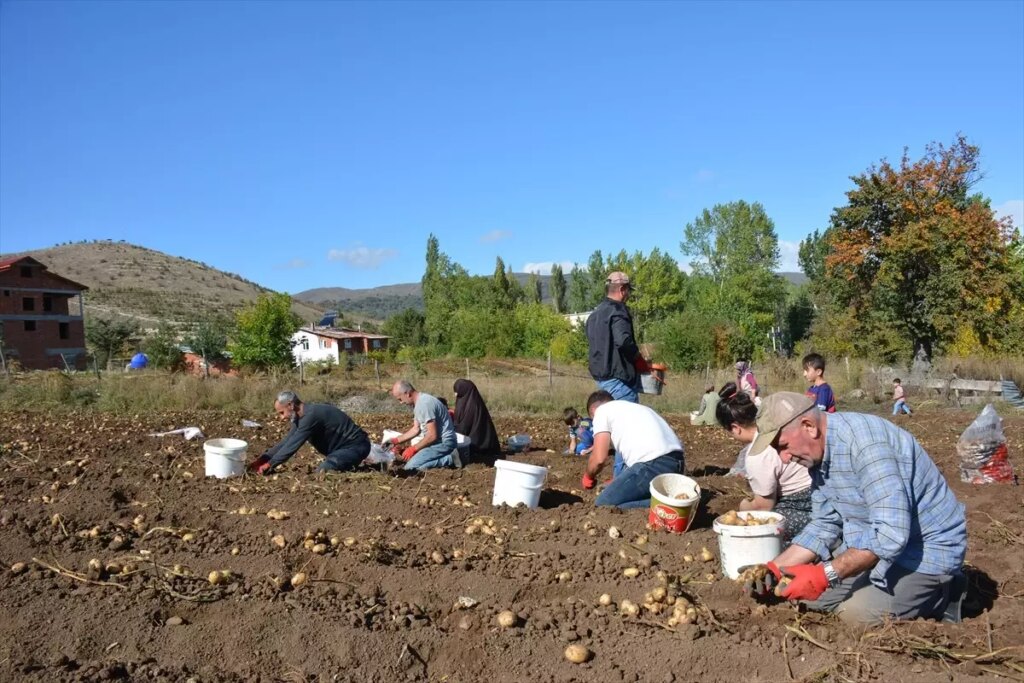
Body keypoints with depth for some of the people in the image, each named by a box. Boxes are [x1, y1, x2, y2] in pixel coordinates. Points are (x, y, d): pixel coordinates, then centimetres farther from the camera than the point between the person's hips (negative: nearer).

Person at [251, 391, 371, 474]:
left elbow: (292, 445, -23)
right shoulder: (302, 416, 8)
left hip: (356, 446, -10)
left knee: (322, 471, -24)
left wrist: (269, 465, -17)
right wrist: (264, 458, 3)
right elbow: (286, 441, 12)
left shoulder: (310, 416, -23)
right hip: (347, 446, 10)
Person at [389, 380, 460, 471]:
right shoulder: (417, 403, 9)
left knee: (410, 467, -17)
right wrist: (396, 440, 11)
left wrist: (413, 449, -14)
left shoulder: (425, 403, -23)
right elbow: (416, 429, 17)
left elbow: (432, 435, -24)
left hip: (443, 442, -10)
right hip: (437, 441, 10)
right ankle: (448, 457, 7)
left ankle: (449, 459, -9)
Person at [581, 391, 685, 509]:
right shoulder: (634, 407, 32)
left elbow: (599, 458, -1)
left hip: (654, 465, -8)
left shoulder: (602, 411, 9)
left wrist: (588, 476, 21)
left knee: (603, 505, 2)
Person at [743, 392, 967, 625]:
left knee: (855, 613, -21)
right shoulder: (819, 454, -1)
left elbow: (891, 534, -35)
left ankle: (940, 595, 3)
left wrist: (826, 574, -33)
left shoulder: (864, 441, -30)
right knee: (811, 591, 6)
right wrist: (775, 568, -5)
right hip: (874, 538, 9)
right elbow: (825, 525, 6)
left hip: (926, 547, -8)